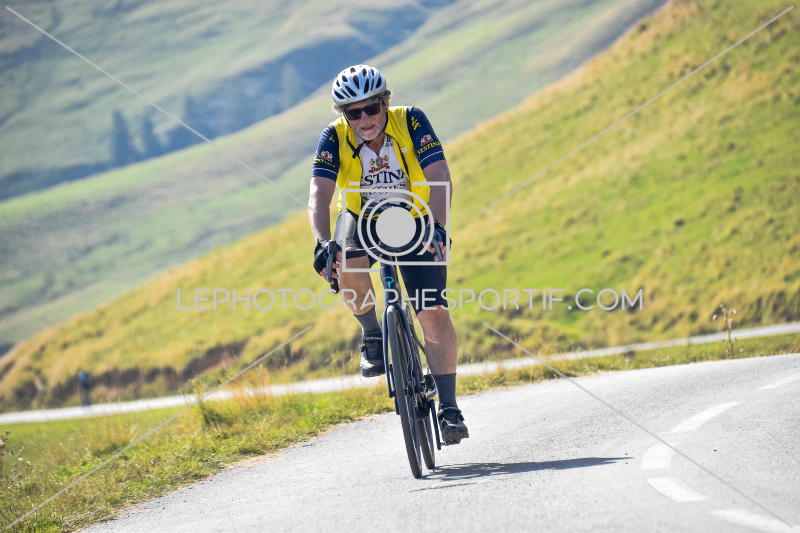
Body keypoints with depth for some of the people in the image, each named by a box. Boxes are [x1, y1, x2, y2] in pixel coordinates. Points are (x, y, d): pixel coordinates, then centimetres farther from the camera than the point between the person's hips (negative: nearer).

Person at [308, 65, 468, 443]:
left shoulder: (410, 122, -23)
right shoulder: (335, 137, -20)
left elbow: (439, 178, -31)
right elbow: (320, 195, -31)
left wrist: (437, 227, -48)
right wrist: (322, 243, -48)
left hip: (413, 223, -1)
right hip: (362, 222, 1)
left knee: (433, 314, -15)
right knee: (347, 261, -34)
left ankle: (448, 408, -7)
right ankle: (371, 335, -8)